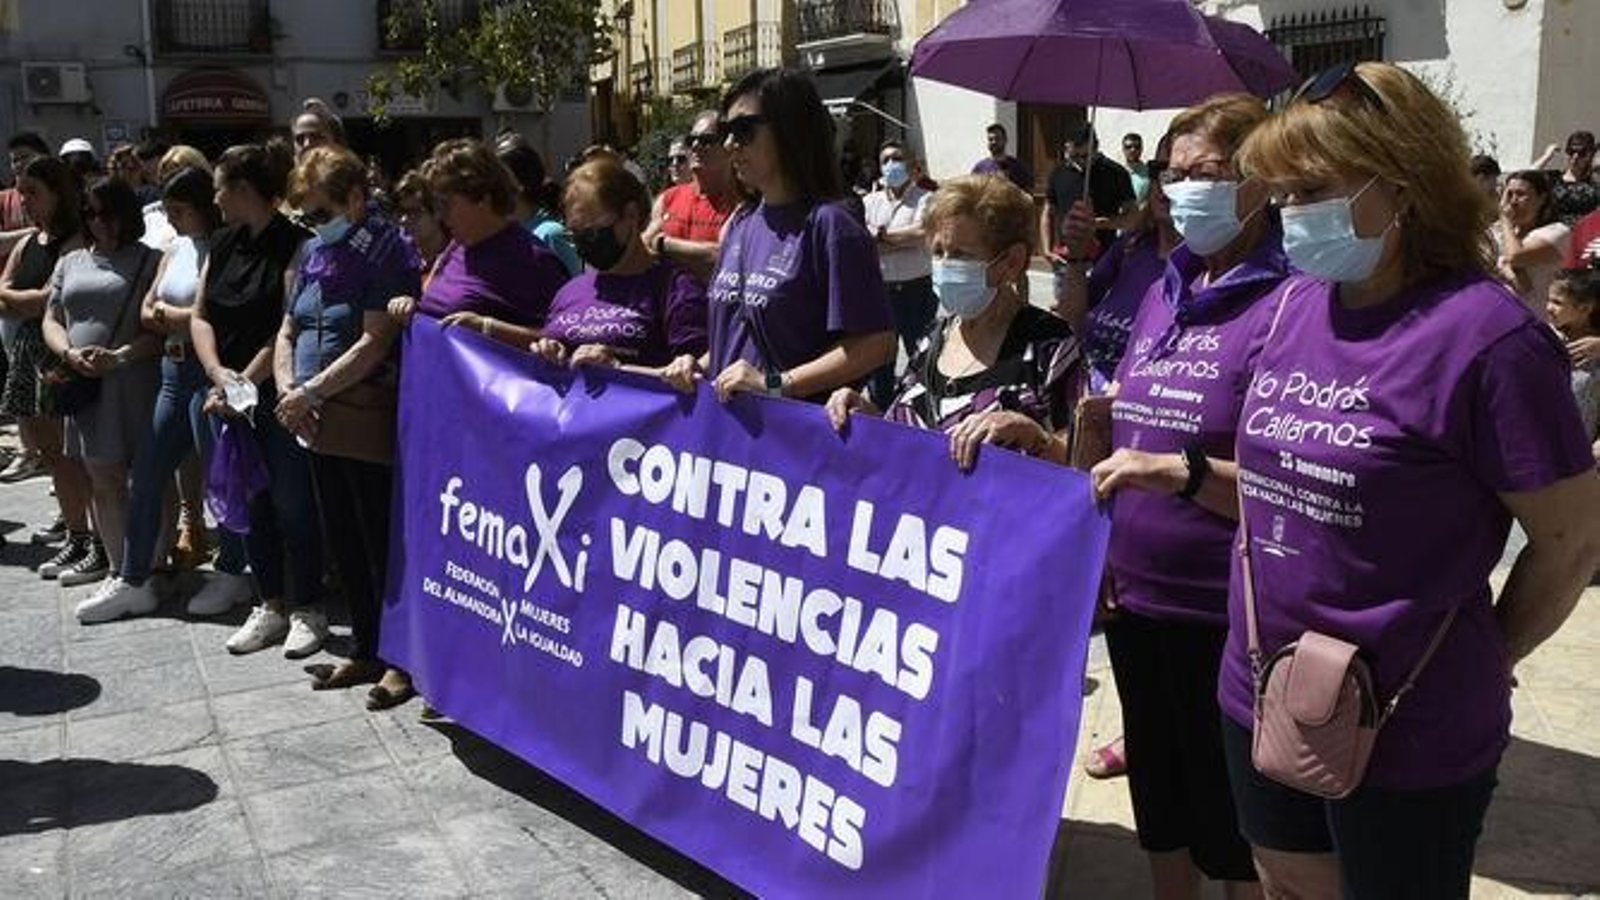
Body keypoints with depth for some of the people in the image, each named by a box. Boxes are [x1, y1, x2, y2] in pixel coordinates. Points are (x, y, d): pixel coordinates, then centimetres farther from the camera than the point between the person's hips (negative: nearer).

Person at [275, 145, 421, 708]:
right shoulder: (314, 252, 13)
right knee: (342, 543, 15)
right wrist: (288, 391, -2)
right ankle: (365, 652, 29)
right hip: (321, 424, 8)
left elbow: (375, 343, -20)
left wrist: (311, 393, -18)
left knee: (382, 545, 0)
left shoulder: (387, 251, -11)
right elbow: (288, 333, 15)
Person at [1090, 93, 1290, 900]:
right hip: (1135, 593, 7)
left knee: (1233, 812, 12)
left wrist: (1182, 472, -30)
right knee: (1157, 788, 23)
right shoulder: (1163, 293, 8)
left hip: (1227, 613, -7)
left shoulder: (1289, 303, -15)